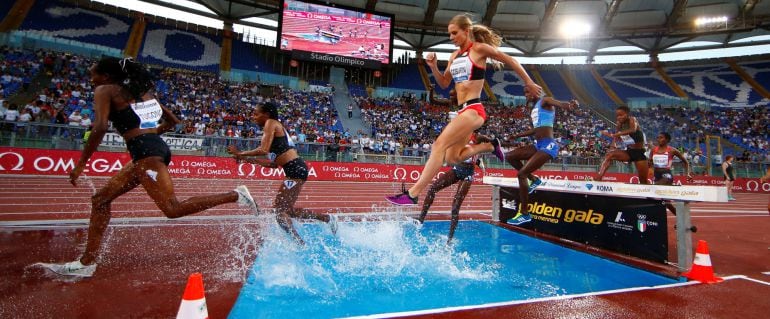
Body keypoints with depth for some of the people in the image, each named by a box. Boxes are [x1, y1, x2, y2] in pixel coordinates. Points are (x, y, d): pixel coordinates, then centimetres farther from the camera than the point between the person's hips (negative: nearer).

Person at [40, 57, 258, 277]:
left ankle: (235, 195, -18)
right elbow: (172, 120, 26)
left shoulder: (105, 90, 2)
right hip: (156, 147, 9)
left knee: (173, 209, -13)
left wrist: (80, 165, -9)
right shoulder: (141, 91, 23)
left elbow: (100, 127, -14)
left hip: (145, 152, -9)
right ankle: (87, 263, 21)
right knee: (100, 199, 16)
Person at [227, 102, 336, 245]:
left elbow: (264, 149, -18)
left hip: (295, 169, -10)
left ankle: (300, 243, -5)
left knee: (280, 211, -5)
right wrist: (247, 159, 21)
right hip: (297, 169, 10)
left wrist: (241, 153, -4)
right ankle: (327, 218, 24)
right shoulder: (276, 127, 24)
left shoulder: (271, 123, -2)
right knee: (288, 210, 19)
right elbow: (274, 163, 21)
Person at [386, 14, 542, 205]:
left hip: (473, 109, -9)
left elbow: (510, 61, 6)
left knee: (439, 145, -22)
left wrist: (529, 83, 12)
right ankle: (490, 146, 29)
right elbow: (444, 83, 20)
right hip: (463, 110, 9)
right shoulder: (455, 56, 16)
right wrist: (433, 67, 3)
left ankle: (412, 194, -24)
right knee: (452, 158, 12)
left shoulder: (479, 48, -2)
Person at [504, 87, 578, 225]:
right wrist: (517, 136, 36)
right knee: (510, 156, 10)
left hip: (548, 145, -9)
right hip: (538, 145, 9)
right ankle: (534, 179, 16)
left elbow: (559, 103, -26)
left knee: (521, 174, -16)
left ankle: (524, 214, -9)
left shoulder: (545, 101, -4)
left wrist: (569, 105, -50)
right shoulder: (534, 108, 21)